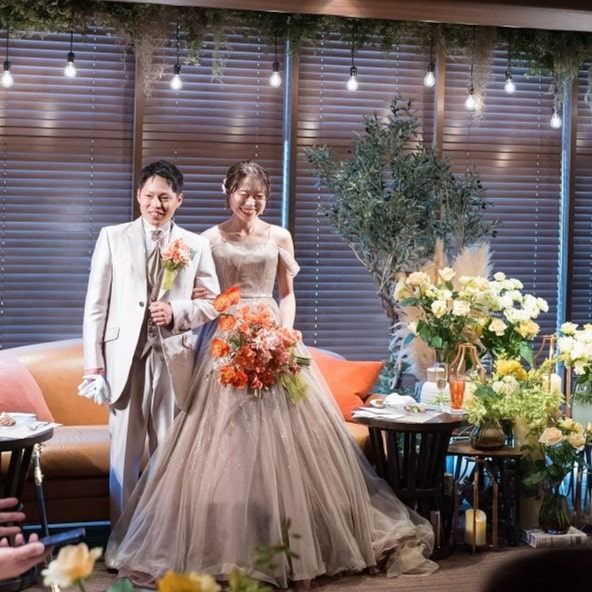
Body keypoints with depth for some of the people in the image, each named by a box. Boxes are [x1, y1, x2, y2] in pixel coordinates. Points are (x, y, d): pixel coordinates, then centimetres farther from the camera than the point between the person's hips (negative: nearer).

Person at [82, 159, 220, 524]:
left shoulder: (196, 245, 8)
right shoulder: (112, 237, 6)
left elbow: (213, 303, 9)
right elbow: (96, 305, 3)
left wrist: (177, 313, -11)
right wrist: (94, 363, -4)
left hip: (173, 358, 1)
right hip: (125, 357, -1)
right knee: (124, 451, 3)